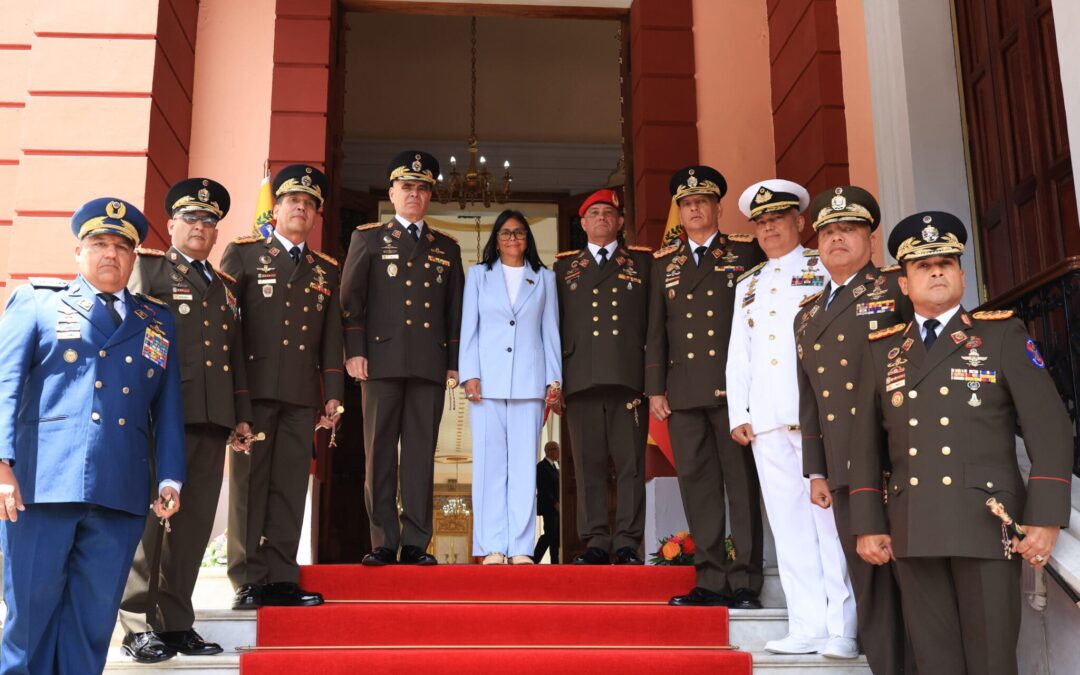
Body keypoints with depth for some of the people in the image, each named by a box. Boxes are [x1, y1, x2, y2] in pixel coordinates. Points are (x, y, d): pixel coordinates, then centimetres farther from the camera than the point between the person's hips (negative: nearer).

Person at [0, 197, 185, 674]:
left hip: (123, 493, 3)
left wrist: (169, 478, 5)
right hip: (41, 485, -2)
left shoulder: (158, 320, 18)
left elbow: (168, 407, 15)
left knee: (94, 619, 6)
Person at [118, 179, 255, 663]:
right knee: (149, 517, -5)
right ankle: (138, 626, 2)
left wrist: (242, 414, 18)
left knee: (194, 524, 5)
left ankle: (175, 623, 12)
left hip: (213, 419, 5)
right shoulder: (148, 267, 8)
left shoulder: (225, 286, 24)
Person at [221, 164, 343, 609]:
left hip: (302, 395, 3)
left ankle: (281, 579, 7)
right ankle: (248, 582, 4)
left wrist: (333, 393, 8)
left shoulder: (326, 269, 18)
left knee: (291, 486, 2)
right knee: (249, 483, -1)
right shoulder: (242, 253, 7)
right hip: (254, 387, -3)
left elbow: (331, 336, 15)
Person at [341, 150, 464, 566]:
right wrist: (354, 351, -5)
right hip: (382, 360, -2)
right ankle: (384, 543, 4)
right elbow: (350, 298, 5)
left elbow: (456, 310, 15)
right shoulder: (367, 238, 12)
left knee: (421, 455, 1)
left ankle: (416, 543, 4)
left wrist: (454, 363, 8)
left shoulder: (447, 248, 18)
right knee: (380, 454, -1)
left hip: (431, 364, 2)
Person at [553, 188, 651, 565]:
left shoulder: (643, 261, 14)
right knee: (588, 464, 1)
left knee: (631, 462, -1)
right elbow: (553, 323, 14)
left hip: (629, 376, -1)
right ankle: (596, 541, 7)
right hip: (582, 377, 1)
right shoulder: (564, 266, 18)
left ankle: (628, 542, 5)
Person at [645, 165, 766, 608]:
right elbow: (655, 330, 15)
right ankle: (711, 579, 9)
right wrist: (655, 388, 9)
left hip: (735, 387, -3)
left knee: (742, 484, -1)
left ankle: (745, 582, 4)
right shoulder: (663, 262, 17)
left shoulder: (747, 251, 7)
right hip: (684, 390, 3)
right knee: (697, 484, 3)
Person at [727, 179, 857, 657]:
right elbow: (737, 354, 19)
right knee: (788, 524, 4)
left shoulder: (825, 270, 7)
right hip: (767, 420, 5)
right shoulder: (747, 285, 21)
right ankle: (808, 626, 9)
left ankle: (842, 628, 1)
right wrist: (738, 414, 10)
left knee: (830, 518, -5)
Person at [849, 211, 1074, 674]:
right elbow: (866, 441, 11)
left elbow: (1048, 426, -2)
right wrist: (867, 524, 5)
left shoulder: (1003, 334, 4)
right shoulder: (881, 349, 13)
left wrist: (1045, 517, -10)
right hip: (912, 530, 3)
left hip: (987, 522, -2)